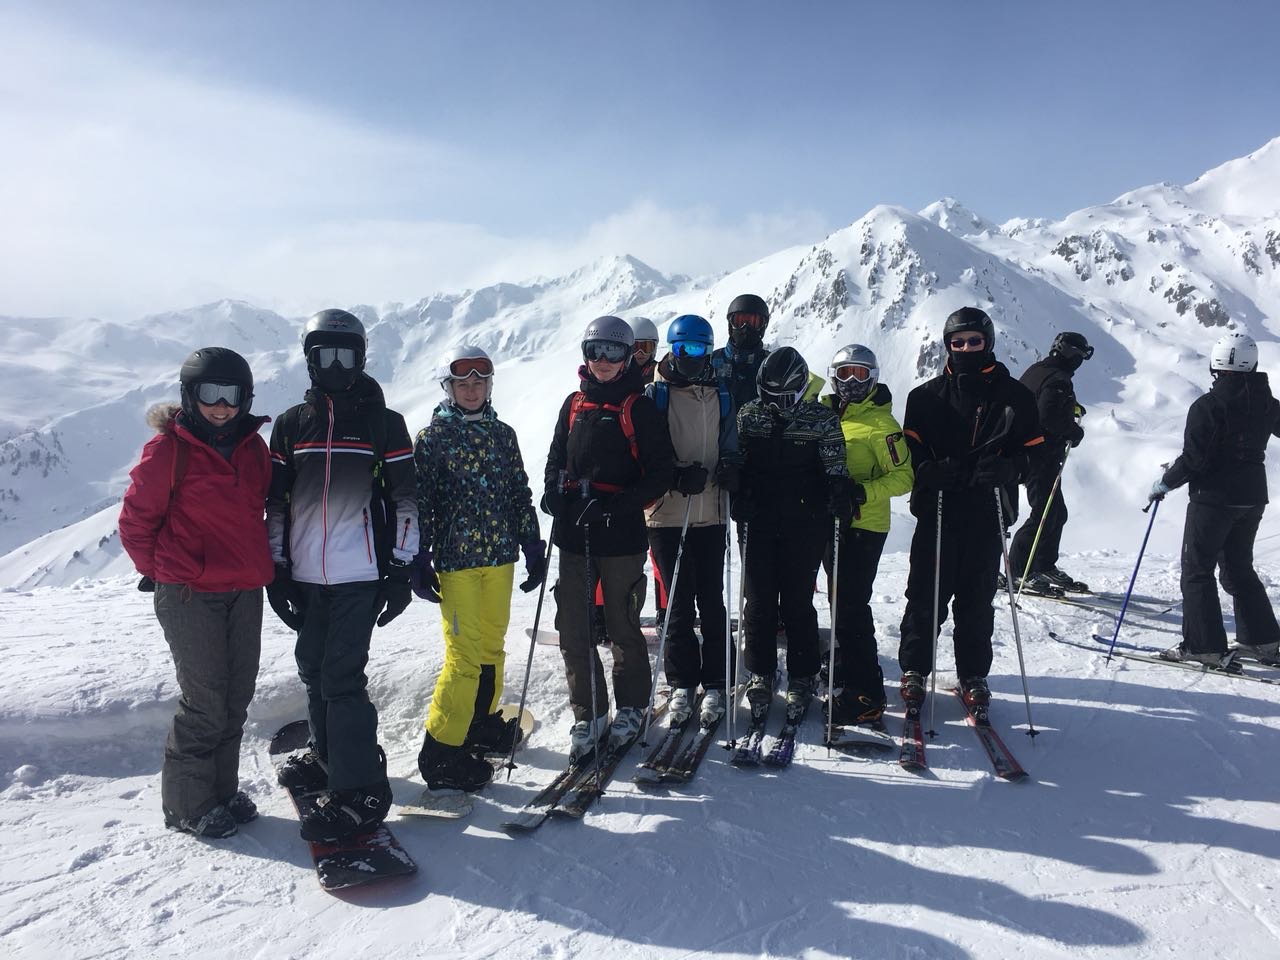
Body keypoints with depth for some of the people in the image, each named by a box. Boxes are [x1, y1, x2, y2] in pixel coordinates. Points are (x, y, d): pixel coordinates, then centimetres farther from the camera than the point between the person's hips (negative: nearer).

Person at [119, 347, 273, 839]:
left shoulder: (252, 447, 8)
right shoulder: (168, 448, -9)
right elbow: (136, 520, -3)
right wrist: (160, 572, 4)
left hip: (244, 591, 6)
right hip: (189, 595, -6)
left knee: (236, 698, 12)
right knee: (205, 702, -1)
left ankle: (222, 789, 28)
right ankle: (187, 804, 17)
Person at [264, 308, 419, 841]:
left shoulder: (384, 422, 1)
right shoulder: (290, 424, 9)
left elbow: (405, 501, 0)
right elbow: (275, 502, 11)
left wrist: (401, 569, -5)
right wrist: (276, 569, 6)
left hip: (360, 574, -4)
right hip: (306, 574, 5)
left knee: (342, 676, -8)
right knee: (315, 670, 15)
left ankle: (359, 790, 0)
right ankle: (330, 756, 35)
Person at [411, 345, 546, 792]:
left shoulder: (502, 434, 10)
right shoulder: (431, 437, -2)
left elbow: (521, 495, 13)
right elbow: (420, 503, -5)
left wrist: (533, 548, 10)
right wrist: (419, 562, -8)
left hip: (499, 554, 5)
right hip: (455, 557, -5)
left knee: (492, 645, 14)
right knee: (465, 653, -7)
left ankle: (481, 721, 34)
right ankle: (442, 749, 4)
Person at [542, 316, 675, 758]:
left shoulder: (640, 407, -1)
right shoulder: (574, 404, 13)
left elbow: (660, 472, -6)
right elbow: (557, 457, 21)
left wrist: (621, 505, -18)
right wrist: (553, 490, 0)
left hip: (621, 536, -4)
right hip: (573, 534, 4)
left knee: (623, 627, 5)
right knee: (573, 628, 4)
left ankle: (631, 707, 25)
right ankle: (588, 713, 18)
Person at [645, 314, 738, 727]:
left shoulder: (721, 395, 11)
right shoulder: (655, 393, 2)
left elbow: (731, 447, 14)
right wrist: (676, 475, -19)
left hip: (711, 514, 2)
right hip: (666, 514, -2)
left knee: (711, 602, 6)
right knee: (678, 603, 4)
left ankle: (714, 685, 16)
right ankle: (682, 684, 16)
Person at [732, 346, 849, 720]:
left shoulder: (822, 419, -1)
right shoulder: (748, 415, 5)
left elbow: (836, 469, 3)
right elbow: (735, 461, 13)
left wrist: (840, 499, -13)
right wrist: (736, 496, -2)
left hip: (805, 525, -2)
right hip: (758, 523, 2)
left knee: (797, 603, 3)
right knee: (759, 602, 5)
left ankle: (802, 678, 18)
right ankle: (760, 674, 21)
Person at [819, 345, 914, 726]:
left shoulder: (880, 423, -9)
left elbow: (904, 476, -11)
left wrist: (863, 493, -23)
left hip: (863, 526, -7)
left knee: (849, 607, -9)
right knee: (841, 603, 16)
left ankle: (865, 694, -2)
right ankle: (846, 672, 29)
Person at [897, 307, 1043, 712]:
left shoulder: (1014, 396, 8)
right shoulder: (927, 396, 7)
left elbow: (1032, 449, 7)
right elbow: (911, 449, 4)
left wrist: (1003, 469, -13)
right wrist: (931, 471, -15)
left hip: (987, 514, 0)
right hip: (937, 510, 0)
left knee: (977, 599, 7)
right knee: (926, 594, 1)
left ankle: (973, 676, 21)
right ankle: (914, 670, 15)